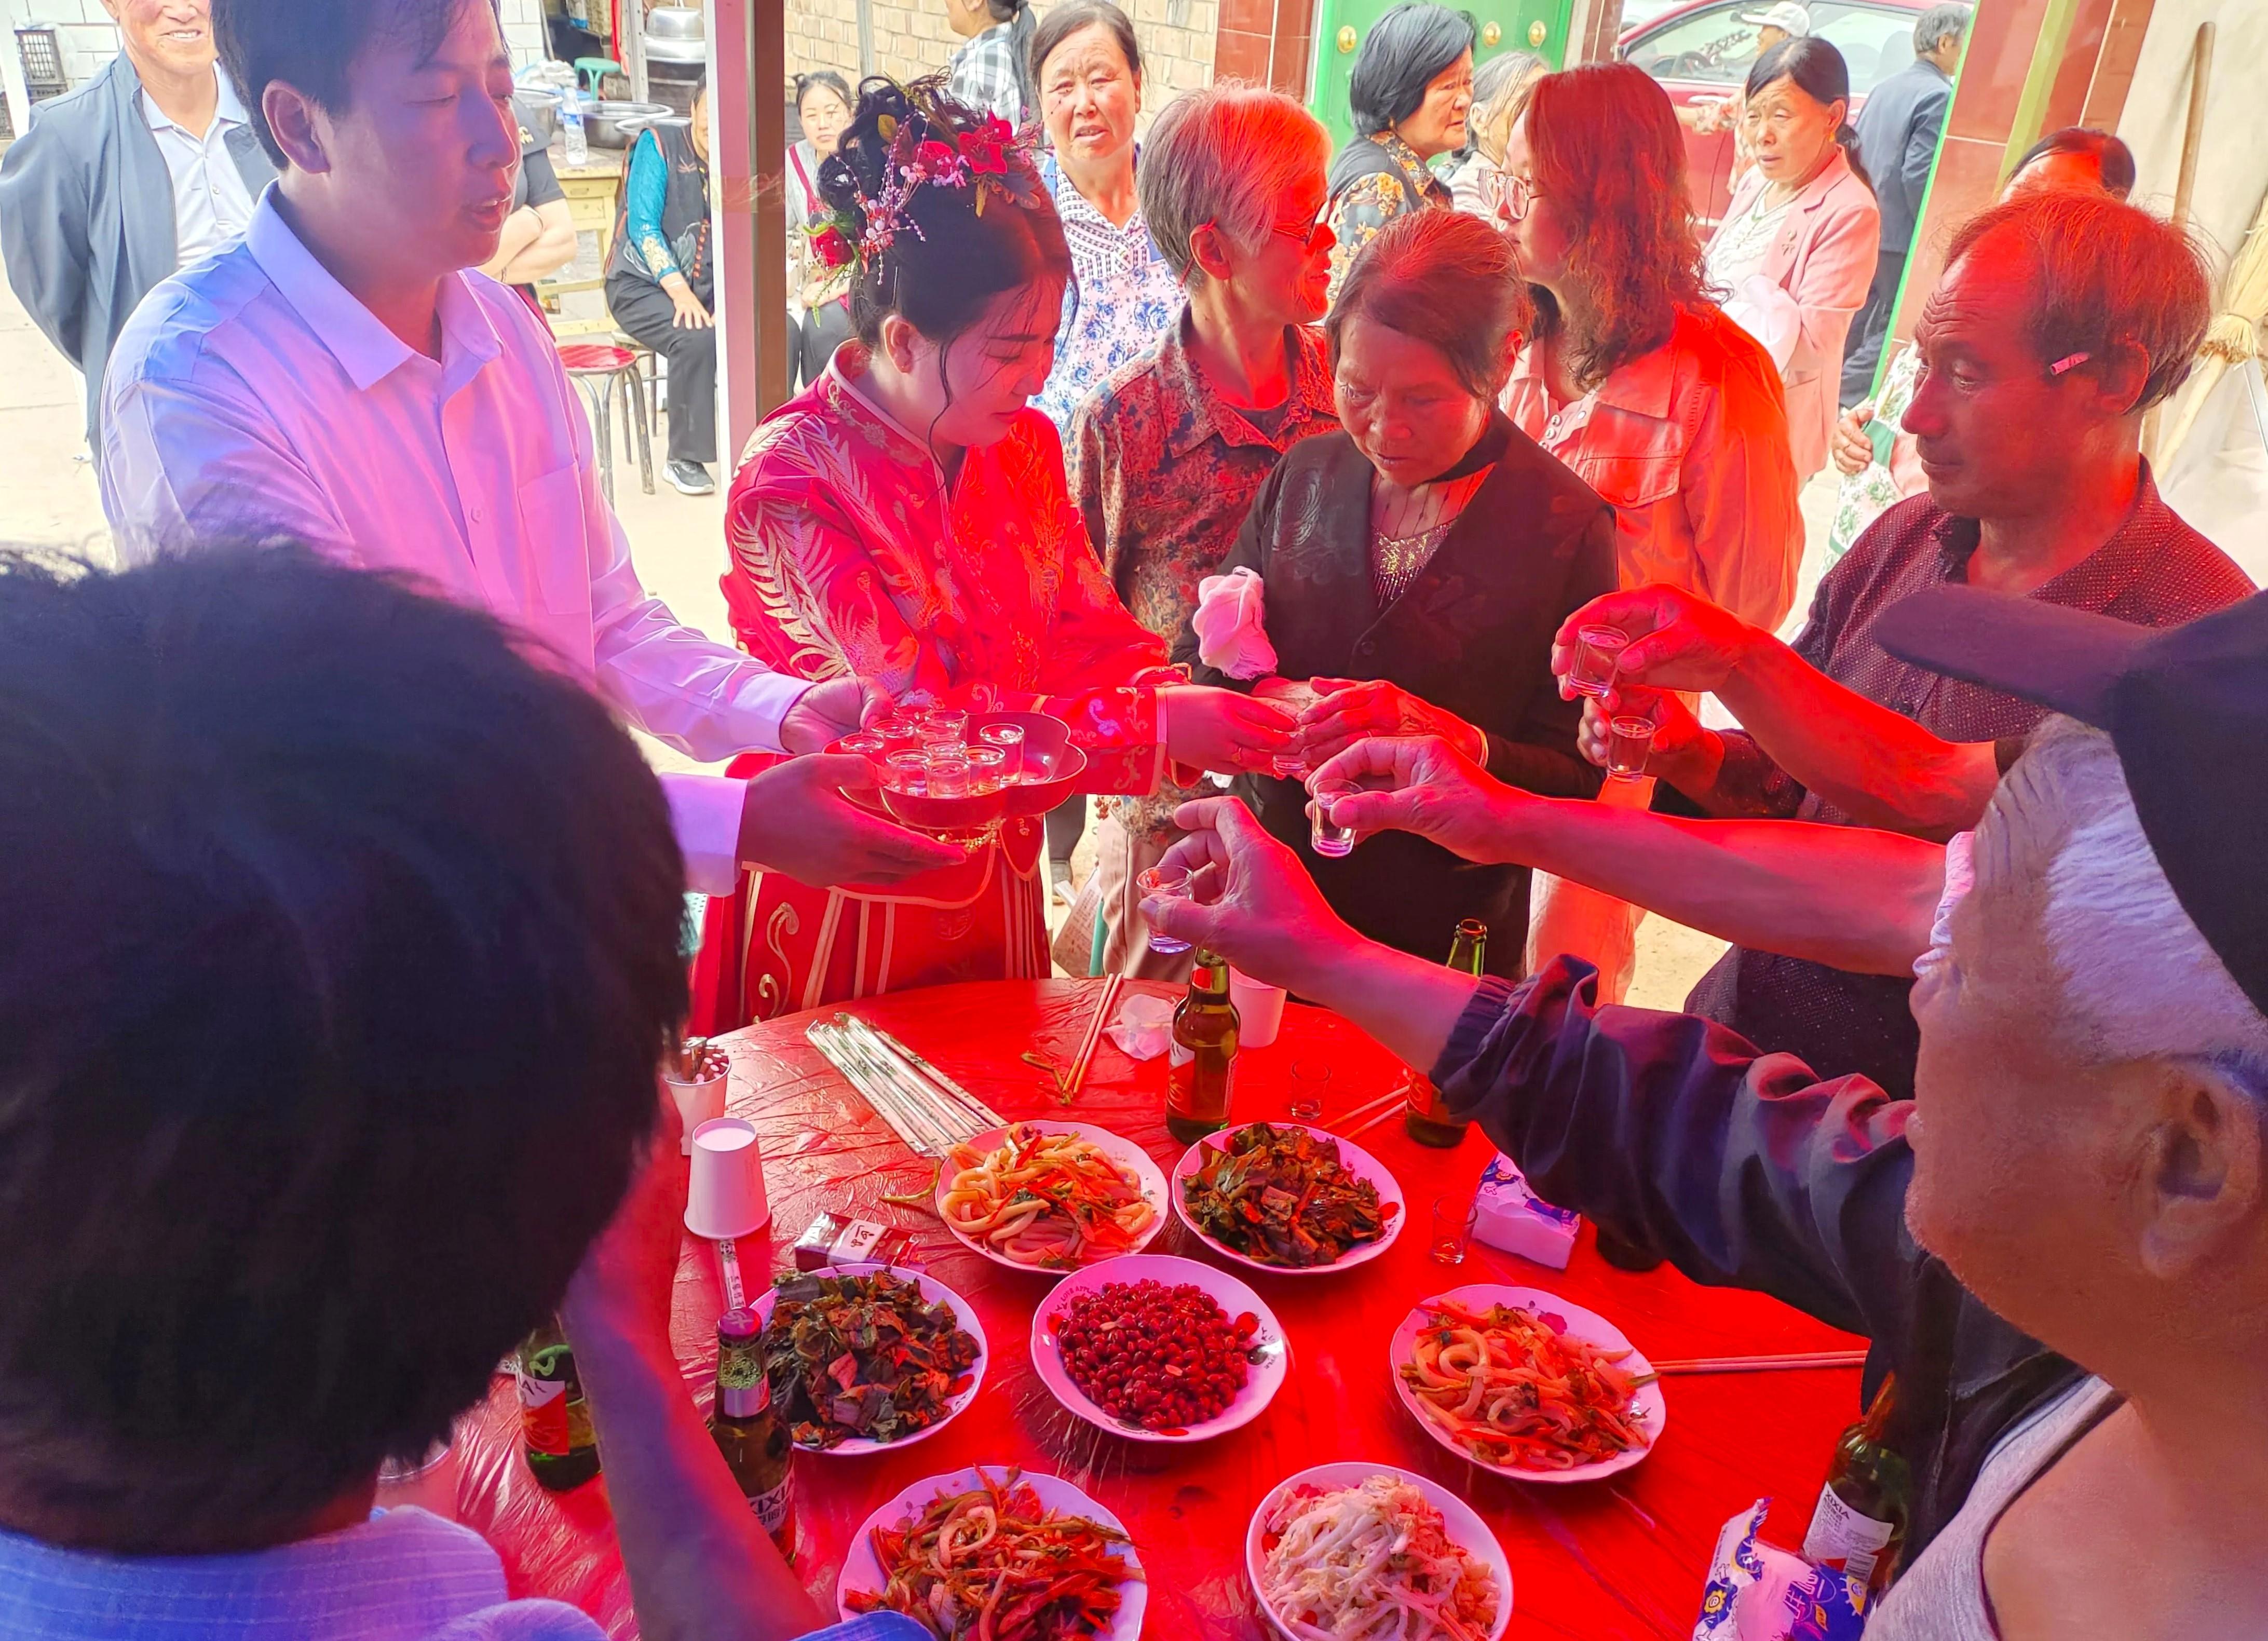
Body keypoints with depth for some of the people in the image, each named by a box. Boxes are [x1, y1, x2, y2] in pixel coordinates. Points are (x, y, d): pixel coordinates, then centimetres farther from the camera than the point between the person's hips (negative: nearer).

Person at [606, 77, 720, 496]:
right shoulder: (658, 144, -5)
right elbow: (642, 225, -13)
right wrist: (679, 292, -25)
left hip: (708, 288, 4)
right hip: (642, 285, -4)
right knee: (697, 338, -34)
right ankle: (685, 460, -19)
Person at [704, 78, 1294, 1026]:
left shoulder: (1022, 447, -1)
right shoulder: (791, 484, -21)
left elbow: (1096, 641, -3)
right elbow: (917, 719, -26)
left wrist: (1215, 714, -22)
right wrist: (1154, 730, -29)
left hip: (994, 892, 6)